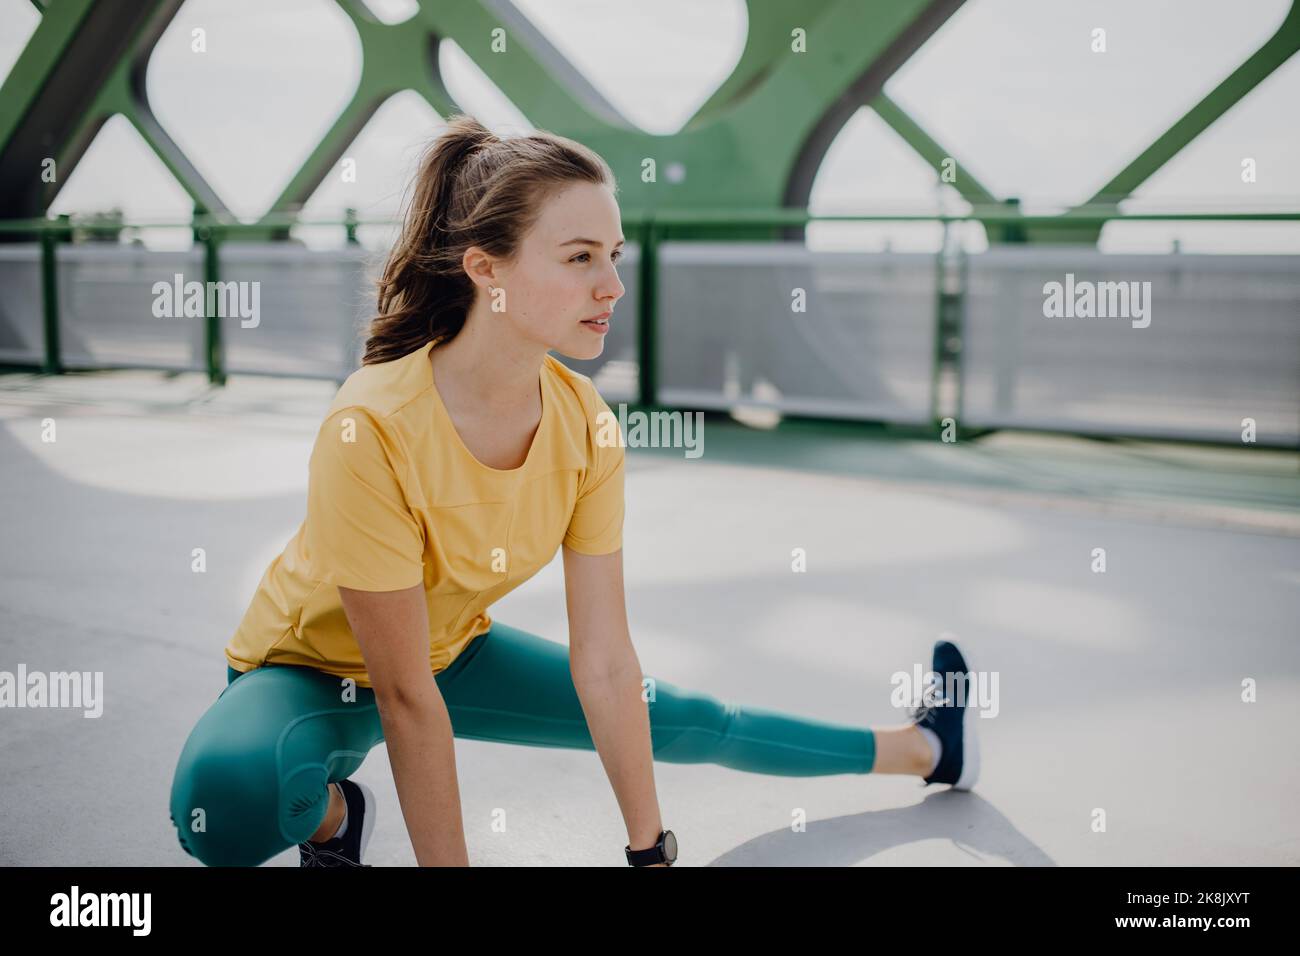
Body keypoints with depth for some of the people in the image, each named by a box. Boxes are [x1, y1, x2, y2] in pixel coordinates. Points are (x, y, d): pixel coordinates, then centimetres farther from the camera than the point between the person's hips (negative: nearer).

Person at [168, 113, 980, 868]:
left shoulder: (585, 424, -18)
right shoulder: (373, 431, -36)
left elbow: (606, 663, -13)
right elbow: (406, 697, -29)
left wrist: (651, 848, -9)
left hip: (452, 654, 5)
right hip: (311, 670, -4)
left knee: (694, 723, 10)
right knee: (229, 799, -39)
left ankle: (923, 750, 33)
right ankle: (330, 813, -3)